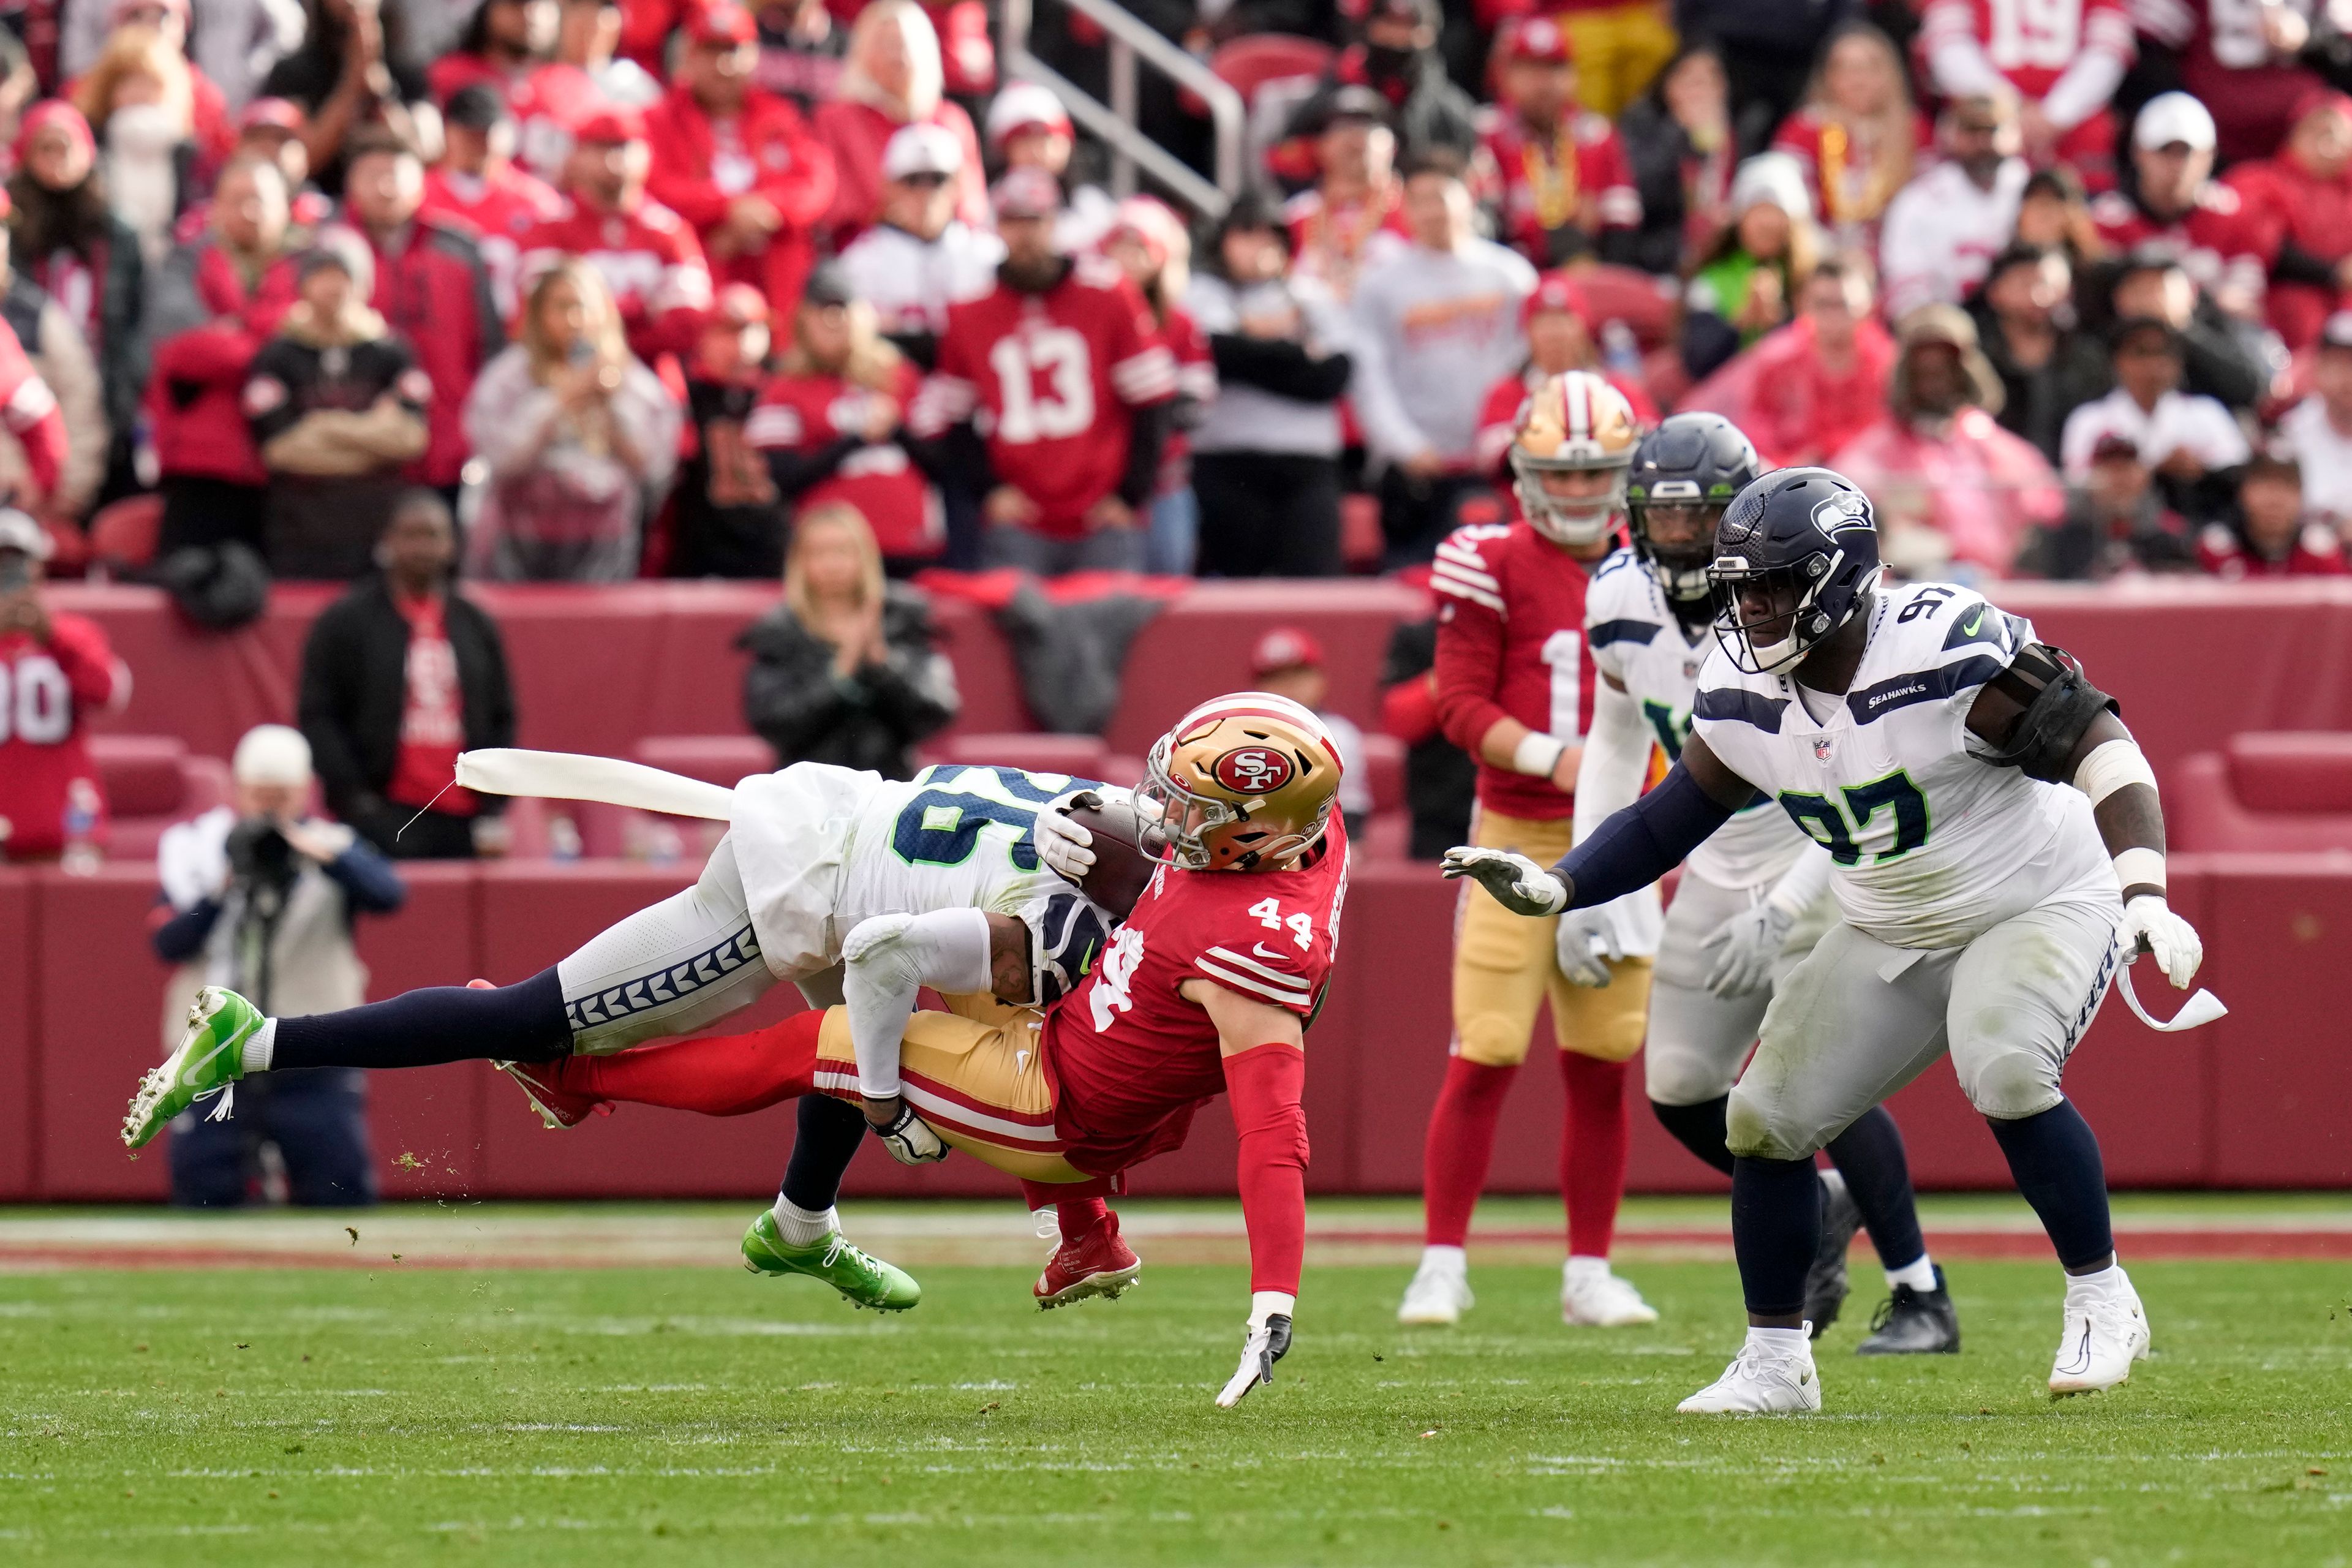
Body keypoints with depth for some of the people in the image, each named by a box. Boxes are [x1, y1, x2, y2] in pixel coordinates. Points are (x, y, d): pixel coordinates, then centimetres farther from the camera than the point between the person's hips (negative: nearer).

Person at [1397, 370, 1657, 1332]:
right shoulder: (1495, 566, -6)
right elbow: (1460, 702, -8)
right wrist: (1554, 761, -22)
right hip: (1517, 839, -4)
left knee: (1603, 1068, 6)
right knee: (1485, 1058, -8)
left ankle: (1590, 1277, 14)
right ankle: (1441, 1268, 0)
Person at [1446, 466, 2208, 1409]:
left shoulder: (1946, 652, -29)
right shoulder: (1743, 695, -8)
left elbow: (2102, 748, -26)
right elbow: (1672, 817, 6)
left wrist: (2145, 897, -37)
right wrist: (1551, 890, -7)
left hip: (2041, 904, -7)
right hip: (1889, 935, 7)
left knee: (2007, 1072, -32)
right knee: (1769, 1117, -2)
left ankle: (2101, 1304, -12)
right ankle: (1775, 1362, 15)